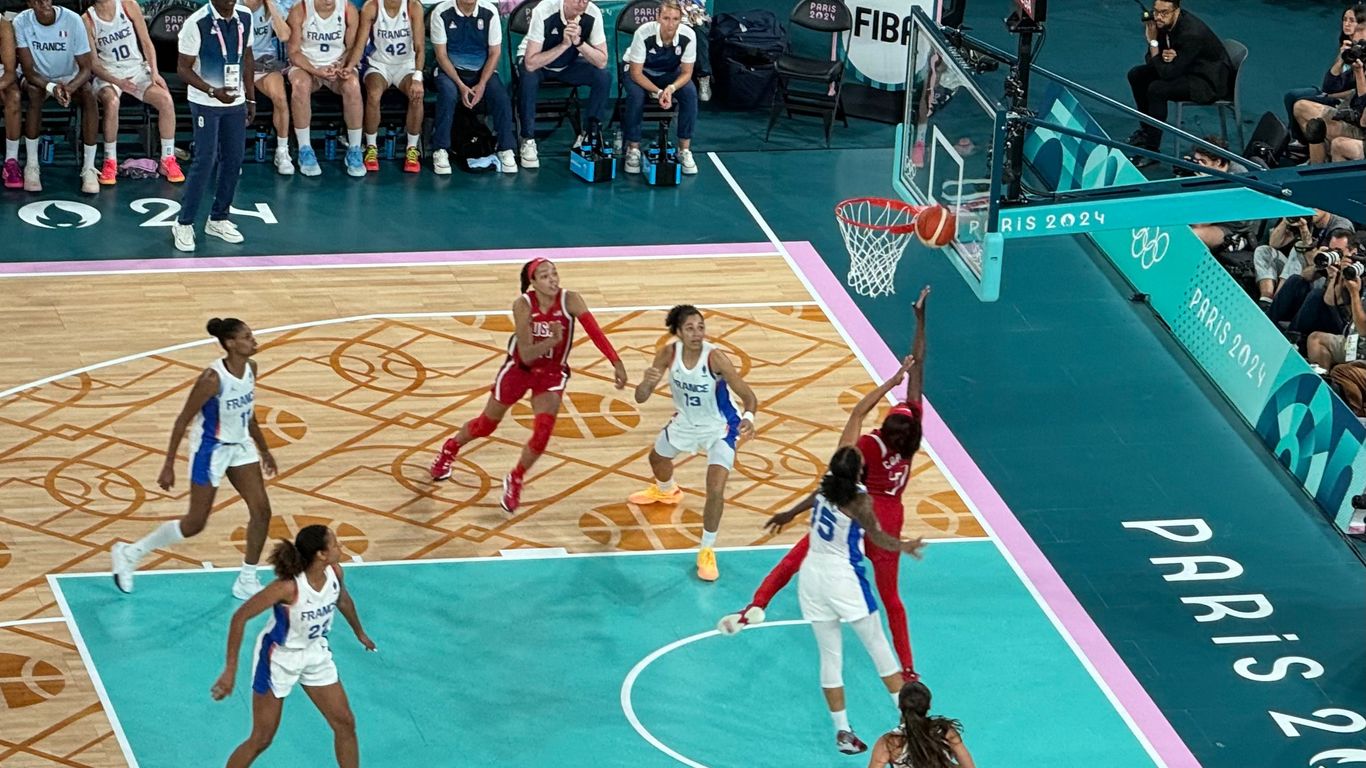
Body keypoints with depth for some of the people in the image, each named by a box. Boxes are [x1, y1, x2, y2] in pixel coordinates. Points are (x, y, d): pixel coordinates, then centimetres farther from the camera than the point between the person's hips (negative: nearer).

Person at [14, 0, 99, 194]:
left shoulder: (72, 20, -21)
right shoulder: (21, 22, -20)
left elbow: (85, 68, -18)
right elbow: (28, 70, -21)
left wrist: (69, 87, -41)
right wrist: (51, 88, -41)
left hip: (69, 78, 1)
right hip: (37, 78, -1)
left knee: (89, 94, -30)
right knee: (34, 93, -34)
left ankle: (88, 168, -26)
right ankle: (31, 166, -25)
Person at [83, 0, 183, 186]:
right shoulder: (88, 20, -8)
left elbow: (146, 41, 3)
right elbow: (93, 61, -8)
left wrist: (154, 72, -10)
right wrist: (117, 81, -23)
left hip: (137, 68, 3)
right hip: (108, 74, -3)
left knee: (165, 99, -22)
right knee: (111, 101, -36)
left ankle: (168, 160, -9)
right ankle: (110, 163, -22)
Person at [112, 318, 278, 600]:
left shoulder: (251, 368, -5)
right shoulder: (213, 379, -28)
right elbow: (183, 421, -20)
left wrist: (263, 450, 19)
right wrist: (169, 467, -18)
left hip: (240, 446, 7)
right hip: (210, 450, -7)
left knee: (261, 510, 1)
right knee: (196, 523, 2)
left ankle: (246, 582, 14)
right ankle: (130, 553, 19)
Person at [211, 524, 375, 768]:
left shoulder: (334, 572, -14)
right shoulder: (289, 587, -34)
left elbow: (343, 600, 11)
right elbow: (240, 617, -28)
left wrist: (360, 633, 27)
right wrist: (230, 669, -28)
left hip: (316, 654, 6)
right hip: (279, 659, -6)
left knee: (345, 723, 8)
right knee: (261, 739, 2)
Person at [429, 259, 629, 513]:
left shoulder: (570, 300, -23)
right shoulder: (523, 304, -25)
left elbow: (595, 332, -35)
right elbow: (526, 355, -27)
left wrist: (616, 363, -48)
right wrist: (552, 341, -45)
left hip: (552, 373, 0)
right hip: (519, 367, 0)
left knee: (542, 432, -17)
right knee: (486, 424, 16)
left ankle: (515, 480, 11)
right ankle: (450, 448, 48)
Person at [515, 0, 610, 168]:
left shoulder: (593, 14, -24)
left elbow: (601, 62, -21)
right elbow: (531, 63, -36)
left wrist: (578, 42, -36)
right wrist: (564, 44, -39)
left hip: (569, 63, 3)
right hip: (536, 62, -3)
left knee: (604, 76, -20)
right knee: (528, 79, -35)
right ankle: (528, 140, -17)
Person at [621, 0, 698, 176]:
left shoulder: (688, 35, -25)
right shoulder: (643, 34, -32)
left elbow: (686, 72, -14)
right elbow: (636, 73, -23)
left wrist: (671, 88, -35)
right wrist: (658, 92, -36)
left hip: (670, 73, 2)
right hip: (641, 72, -2)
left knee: (690, 92, -25)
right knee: (636, 95, -33)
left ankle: (684, 149, -14)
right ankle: (633, 149, -16)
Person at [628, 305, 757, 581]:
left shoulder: (714, 357, -34)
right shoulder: (668, 353, -22)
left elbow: (749, 396, -33)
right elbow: (640, 397, -19)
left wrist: (748, 418, -55)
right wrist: (647, 382, -43)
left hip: (719, 428, -5)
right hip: (685, 422, 5)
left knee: (716, 490, -20)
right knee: (657, 457, 30)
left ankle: (707, 551, 3)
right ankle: (666, 491, 68)